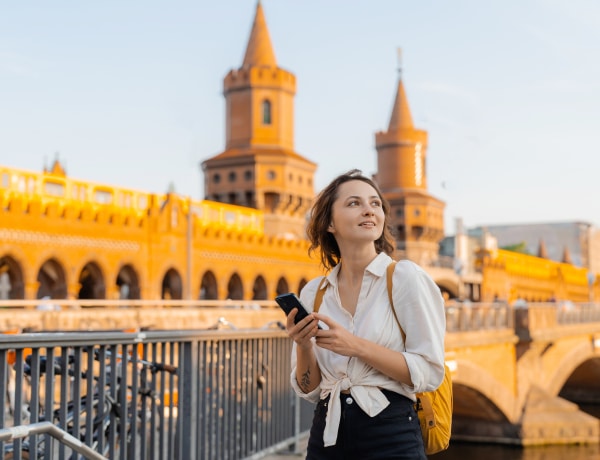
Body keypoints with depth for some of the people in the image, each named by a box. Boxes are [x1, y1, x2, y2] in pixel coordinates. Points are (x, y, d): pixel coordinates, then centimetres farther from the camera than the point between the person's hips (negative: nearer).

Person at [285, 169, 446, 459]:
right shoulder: (313, 293, 3)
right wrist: (303, 347, -12)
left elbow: (429, 373, -12)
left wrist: (357, 347, -21)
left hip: (390, 436, -3)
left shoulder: (405, 277, -8)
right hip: (327, 435, 4)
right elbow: (309, 390, 7)